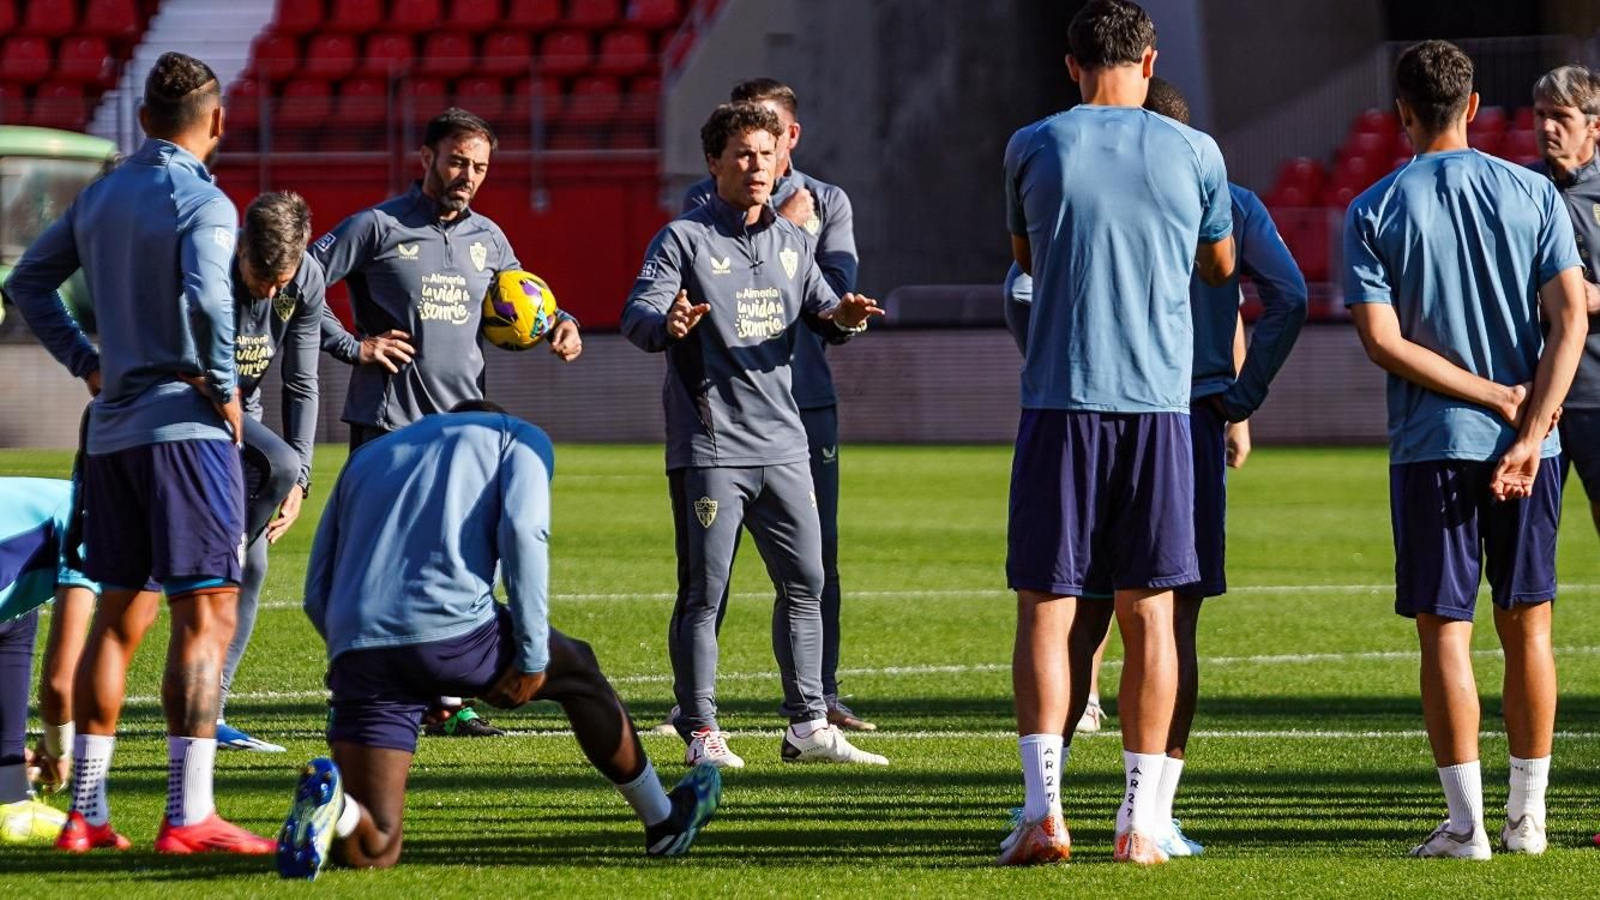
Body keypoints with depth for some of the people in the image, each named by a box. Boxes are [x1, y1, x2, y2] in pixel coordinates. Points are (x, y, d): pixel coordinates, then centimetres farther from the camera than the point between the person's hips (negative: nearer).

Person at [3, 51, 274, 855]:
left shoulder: (99, 196, 13)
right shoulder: (201, 203, -10)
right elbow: (205, 299, -26)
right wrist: (224, 388, -14)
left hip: (113, 427, 7)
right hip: (184, 424, -7)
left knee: (118, 617, 13)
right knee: (204, 616, -7)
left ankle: (85, 811, 12)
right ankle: (188, 815, -13)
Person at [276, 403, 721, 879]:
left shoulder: (366, 458, 32)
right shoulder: (518, 438, 20)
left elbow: (317, 594, 24)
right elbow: (521, 528, -2)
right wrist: (533, 654, -2)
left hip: (356, 644, 3)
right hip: (453, 627, -3)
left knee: (373, 851, 5)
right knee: (578, 670, 29)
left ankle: (334, 803, -27)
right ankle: (663, 821, 38)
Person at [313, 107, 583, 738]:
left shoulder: (487, 239, 13)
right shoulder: (378, 228, -4)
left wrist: (560, 326, 8)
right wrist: (353, 347, -11)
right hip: (387, 422, -5)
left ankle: (447, 703, 10)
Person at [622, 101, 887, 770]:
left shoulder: (791, 240, 15)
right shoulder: (684, 238, -3)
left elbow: (819, 309, 14)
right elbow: (638, 313, -14)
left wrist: (841, 316, -10)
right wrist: (666, 324, -37)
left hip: (783, 443, 6)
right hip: (709, 444, -6)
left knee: (805, 583, 7)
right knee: (704, 593, -3)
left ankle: (807, 725, 14)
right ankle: (700, 732, 2)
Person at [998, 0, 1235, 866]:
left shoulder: (1033, 147, 2)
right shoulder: (1194, 153, 4)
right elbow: (1220, 265, 20)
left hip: (1059, 402, -1)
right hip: (1159, 403, 1)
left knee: (1046, 607, 2)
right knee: (1149, 613, 5)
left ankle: (1043, 806, -10)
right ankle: (1140, 819, 3)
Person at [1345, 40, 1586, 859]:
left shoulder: (1373, 212, -2)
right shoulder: (1531, 193, 3)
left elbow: (1383, 341, -10)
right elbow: (1570, 316, -5)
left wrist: (1491, 393, -7)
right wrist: (1529, 428, -9)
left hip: (1431, 449, -2)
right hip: (1529, 446, 2)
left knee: (1445, 633, 0)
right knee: (1527, 625, 10)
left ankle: (1466, 822, -3)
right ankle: (1527, 816, 12)